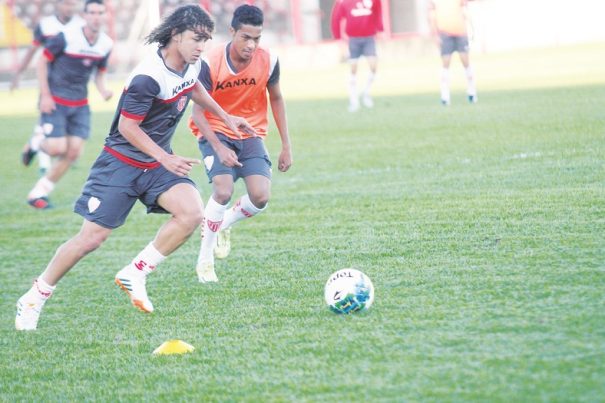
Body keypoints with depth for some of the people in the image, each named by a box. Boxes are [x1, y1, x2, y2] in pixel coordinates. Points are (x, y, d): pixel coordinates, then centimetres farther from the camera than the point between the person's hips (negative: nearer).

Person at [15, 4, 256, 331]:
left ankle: (135, 274, -6)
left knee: (192, 213, -20)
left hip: (158, 164, 7)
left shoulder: (191, 66, -1)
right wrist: (166, 159, -24)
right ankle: (35, 298, 11)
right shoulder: (148, 77, -26)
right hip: (121, 163, -7)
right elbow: (127, 127, -22)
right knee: (91, 237, -7)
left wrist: (226, 117, 28)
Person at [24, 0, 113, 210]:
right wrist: (45, 95, -14)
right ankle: (35, 145, 22)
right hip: (55, 102, -5)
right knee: (58, 149, -14)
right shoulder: (66, 37, -17)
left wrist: (103, 90, -7)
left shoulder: (106, 44, -1)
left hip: (80, 105, 5)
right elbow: (42, 62, -9)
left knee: (74, 152, -3)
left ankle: (39, 192, 10)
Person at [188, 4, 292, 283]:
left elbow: (276, 99, 6)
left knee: (260, 197, -17)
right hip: (215, 133, -3)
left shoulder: (268, 61, -12)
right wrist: (219, 148, -29)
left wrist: (286, 146, 5)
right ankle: (205, 260, -8)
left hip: (251, 135, 3)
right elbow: (198, 112, -16)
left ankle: (224, 224, 17)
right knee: (223, 191, -25)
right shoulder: (211, 63, -20)